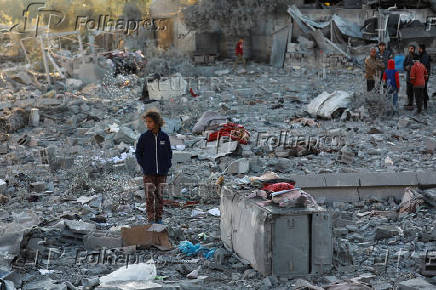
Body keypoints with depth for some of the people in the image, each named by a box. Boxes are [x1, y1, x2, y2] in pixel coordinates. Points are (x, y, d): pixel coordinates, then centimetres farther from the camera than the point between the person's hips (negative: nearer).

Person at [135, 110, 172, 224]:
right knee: (149, 197, -3)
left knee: (160, 196, 8)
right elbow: (138, 153, 4)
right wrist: (144, 166, -4)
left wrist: (167, 167, 1)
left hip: (162, 173, 1)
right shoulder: (144, 137, -4)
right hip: (149, 173, -1)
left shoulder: (164, 137, -1)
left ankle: (159, 218, 17)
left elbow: (169, 153, 9)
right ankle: (151, 219, 3)